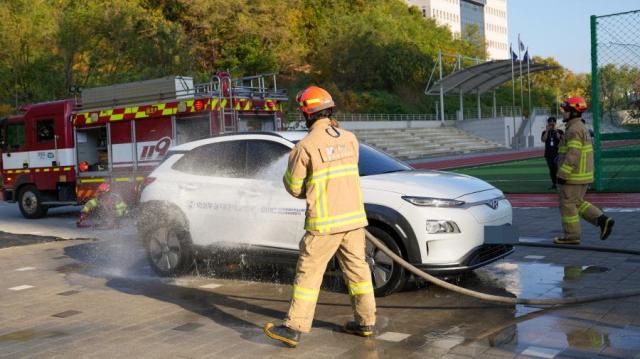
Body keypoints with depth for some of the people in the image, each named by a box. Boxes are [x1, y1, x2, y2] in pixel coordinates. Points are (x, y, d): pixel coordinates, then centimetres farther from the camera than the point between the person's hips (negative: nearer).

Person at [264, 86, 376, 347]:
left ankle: (293, 329, 7)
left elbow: (294, 188, -4)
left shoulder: (305, 146, -11)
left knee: (308, 274, 2)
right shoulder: (349, 139, 5)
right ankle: (365, 322, 22)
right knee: (357, 269, 14)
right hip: (354, 218, 5)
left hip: (325, 222, -5)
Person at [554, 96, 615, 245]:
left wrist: (562, 174, -22)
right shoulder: (580, 127, 15)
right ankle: (603, 220, 8)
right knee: (578, 203, 17)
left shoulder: (574, 129, -18)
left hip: (573, 176, -10)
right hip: (582, 174, 10)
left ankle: (571, 236, 6)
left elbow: (573, 155, -24)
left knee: (568, 205, 0)